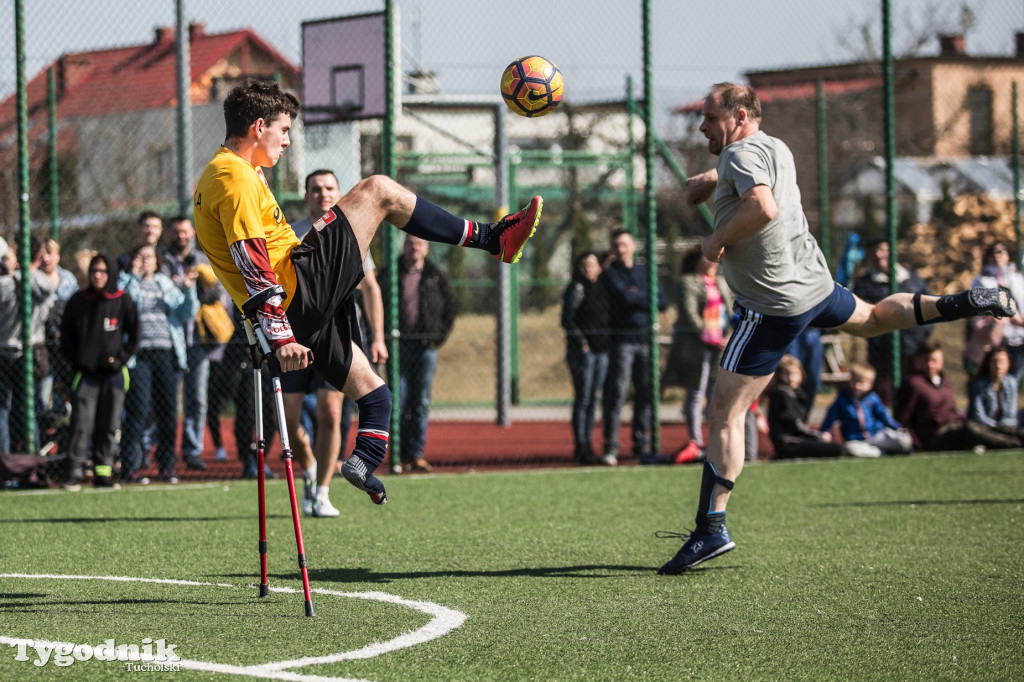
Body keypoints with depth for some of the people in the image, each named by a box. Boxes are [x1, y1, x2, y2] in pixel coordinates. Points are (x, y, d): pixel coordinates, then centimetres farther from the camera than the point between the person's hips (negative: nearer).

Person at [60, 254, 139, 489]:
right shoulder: (77, 301, 5)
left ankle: (103, 471, 9)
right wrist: (77, 361, -3)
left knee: (109, 425, 3)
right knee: (81, 424, -9)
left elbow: (134, 335, 9)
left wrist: (120, 359, -3)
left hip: (114, 373, 1)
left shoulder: (123, 302, 4)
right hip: (85, 373, -1)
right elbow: (66, 335, 10)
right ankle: (75, 472, -8)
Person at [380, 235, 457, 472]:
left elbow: (449, 307, 12)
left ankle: (417, 454, 6)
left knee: (421, 403, 2)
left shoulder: (435, 276, 8)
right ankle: (402, 455, -1)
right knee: (399, 402, -6)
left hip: (426, 346, 1)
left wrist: (441, 336, 1)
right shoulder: (391, 273, 6)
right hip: (399, 344, -1)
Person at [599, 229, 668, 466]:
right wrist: (647, 300, 2)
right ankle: (611, 447, -10)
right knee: (616, 392, -10)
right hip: (621, 340, -4)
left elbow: (663, 303, 7)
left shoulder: (645, 273, 18)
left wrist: (637, 297, -4)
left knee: (645, 393, 4)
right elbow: (625, 298, -13)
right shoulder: (609, 274, 4)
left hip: (646, 339, 4)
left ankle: (641, 446, 10)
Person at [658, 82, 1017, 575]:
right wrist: (710, 179, 14)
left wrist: (716, 240, -23)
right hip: (815, 279, 9)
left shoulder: (742, 153, -18)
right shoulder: (774, 147, 9)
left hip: (775, 304, -9)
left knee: (725, 412, -8)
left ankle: (711, 528, -12)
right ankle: (964, 303, 22)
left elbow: (763, 206, -37)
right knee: (872, 317, 39)